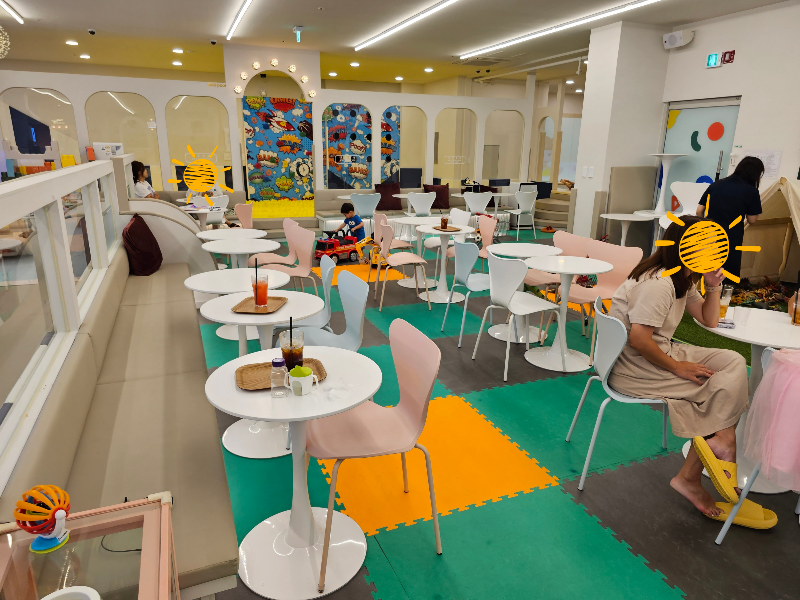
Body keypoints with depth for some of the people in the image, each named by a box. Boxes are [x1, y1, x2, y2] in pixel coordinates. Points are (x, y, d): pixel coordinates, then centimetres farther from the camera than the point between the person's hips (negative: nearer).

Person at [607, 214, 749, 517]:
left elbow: (709, 320, 18)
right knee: (722, 388, -10)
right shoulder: (658, 284, -22)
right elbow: (638, 338, -29)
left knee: (734, 362, -3)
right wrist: (677, 367, -17)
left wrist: (714, 287, 2)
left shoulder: (684, 279, 11)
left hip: (658, 353, 10)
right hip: (633, 366, -10)